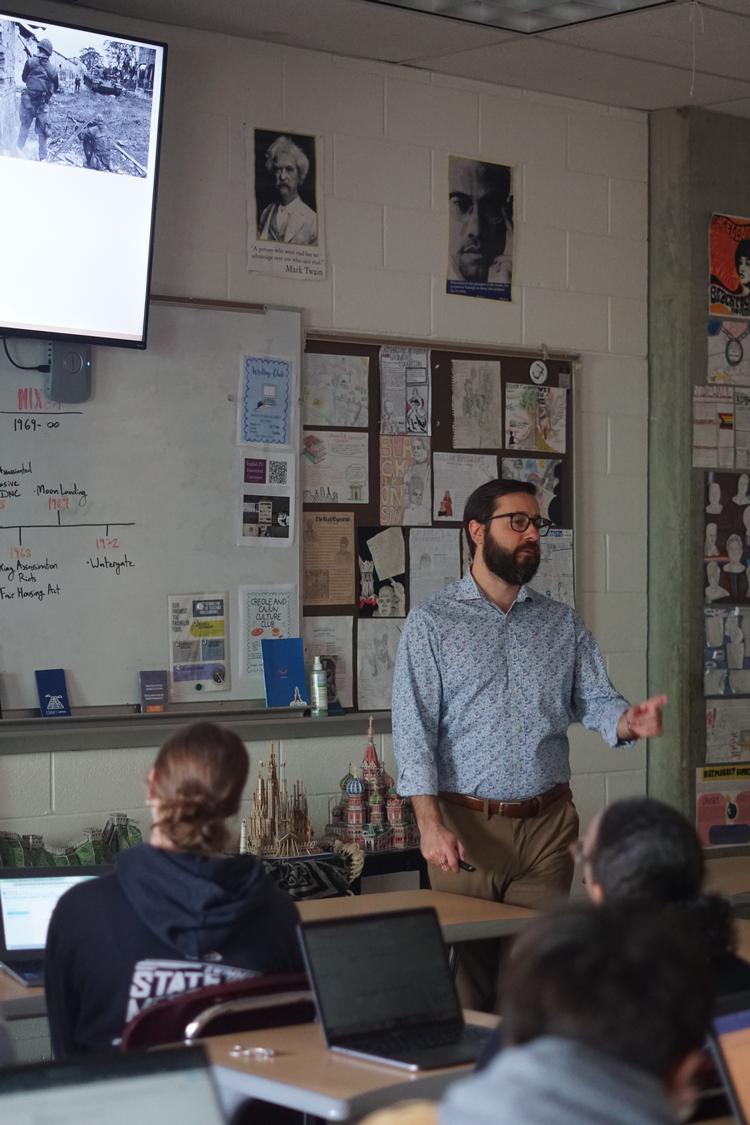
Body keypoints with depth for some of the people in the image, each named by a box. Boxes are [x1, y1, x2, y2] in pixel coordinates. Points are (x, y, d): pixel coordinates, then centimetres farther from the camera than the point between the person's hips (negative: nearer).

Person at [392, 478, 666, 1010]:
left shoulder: (562, 623, 11)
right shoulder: (432, 621, -1)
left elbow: (595, 701, 6)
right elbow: (415, 727, -6)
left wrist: (628, 721, -19)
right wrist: (430, 822, -16)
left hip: (548, 825, 3)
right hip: (466, 826, -3)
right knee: (466, 973, 2)